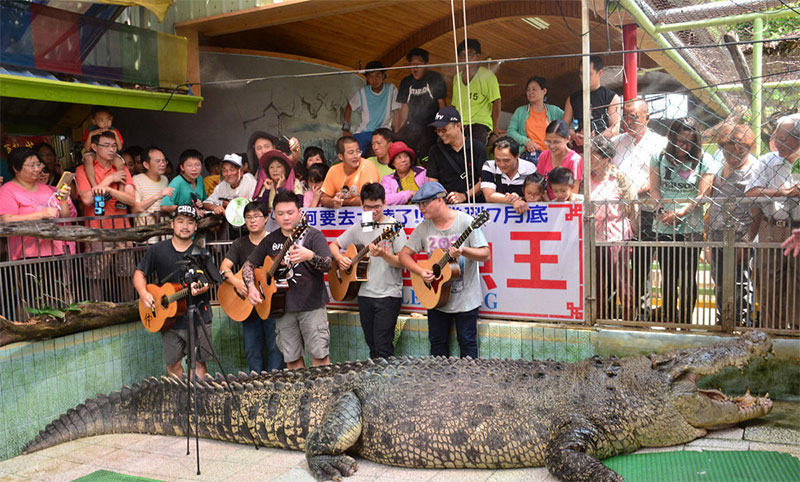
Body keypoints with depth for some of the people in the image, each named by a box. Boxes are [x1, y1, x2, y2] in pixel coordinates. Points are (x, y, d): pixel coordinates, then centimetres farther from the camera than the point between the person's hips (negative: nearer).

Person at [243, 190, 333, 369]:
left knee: (319, 355, -4)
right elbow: (248, 264, 16)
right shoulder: (270, 240, 10)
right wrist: (251, 287, -3)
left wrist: (310, 256, -36)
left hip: (312, 306, -4)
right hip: (283, 307, 4)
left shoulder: (313, 235, -3)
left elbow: (328, 265, -15)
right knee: (292, 359, 9)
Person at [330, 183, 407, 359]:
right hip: (365, 294, 5)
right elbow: (334, 245, 19)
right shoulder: (358, 229, 8)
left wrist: (383, 255, -25)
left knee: (383, 348, -10)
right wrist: (340, 259, -1)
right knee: (372, 347, 12)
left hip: (388, 295, -5)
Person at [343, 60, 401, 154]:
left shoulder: (391, 89, -3)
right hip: (363, 132, 2)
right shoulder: (362, 92, 3)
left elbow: (396, 112, -4)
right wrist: (346, 129, 6)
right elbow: (349, 108, 15)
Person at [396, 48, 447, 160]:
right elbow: (405, 106, 16)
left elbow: (441, 103, 0)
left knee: (425, 154, -24)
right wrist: (400, 129, 10)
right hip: (411, 126, 5)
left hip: (430, 126, -5)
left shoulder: (435, 79, 1)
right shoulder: (406, 82, 14)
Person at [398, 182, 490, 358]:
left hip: (465, 299, -4)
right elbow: (404, 255, 4)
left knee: (467, 343, 4)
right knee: (437, 343, 15)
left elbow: (485, 255, -14)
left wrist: (463, 251, -31)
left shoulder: (466, 222, -11)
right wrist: (421, 271, -13)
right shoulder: (423, 228, 2)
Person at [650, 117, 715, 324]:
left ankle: (686, 321, 14)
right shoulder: (660, 158, 5)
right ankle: (670, 320, 18)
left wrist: (681, 212, -17)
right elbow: (654, 189, 2)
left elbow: (703, 193, -5)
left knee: (688, 278, 3)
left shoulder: (704, 160, 1)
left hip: (691, 228, -1)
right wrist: (663, 211, -13)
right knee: (668, 276, 6)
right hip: (664, 228, 1)